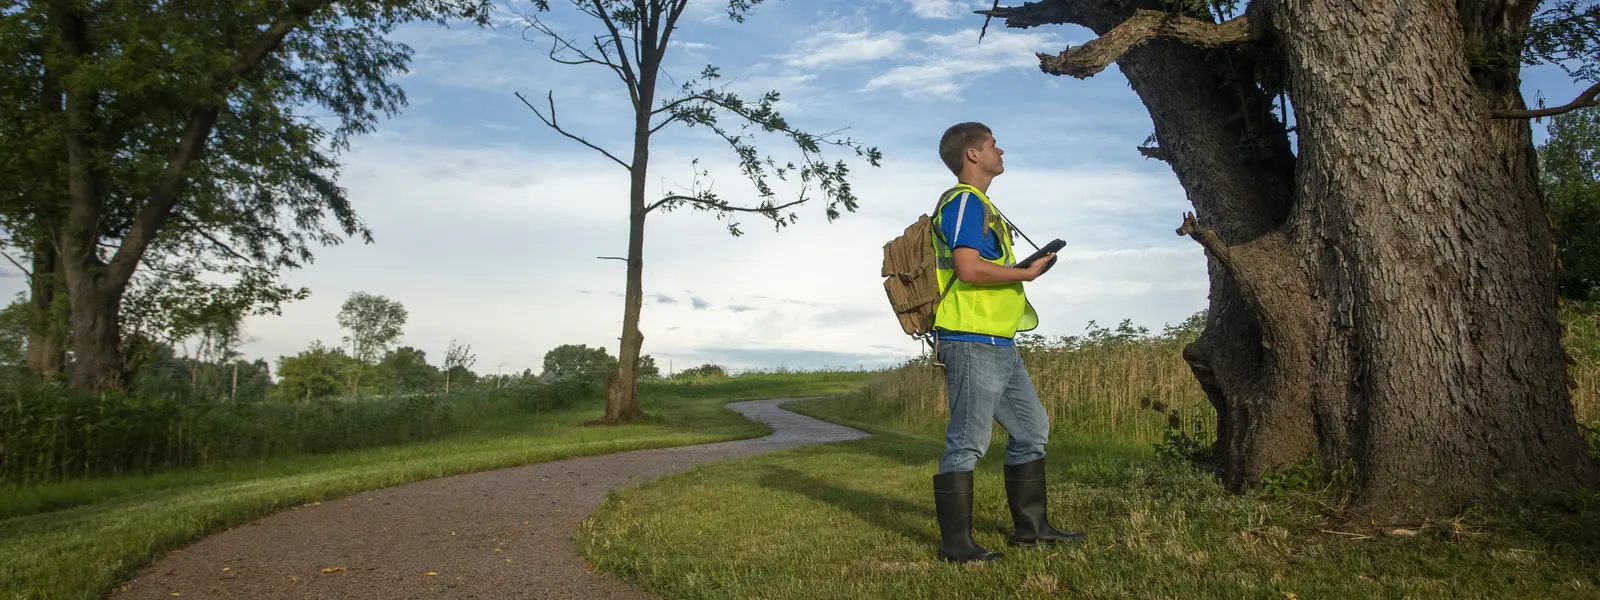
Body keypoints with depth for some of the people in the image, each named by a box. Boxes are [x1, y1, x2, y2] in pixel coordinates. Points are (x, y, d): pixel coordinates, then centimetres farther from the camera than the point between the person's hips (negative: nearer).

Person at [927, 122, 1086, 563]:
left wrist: (1024, 269, 11)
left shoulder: (979, 204, 22)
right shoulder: (964, 200, -10)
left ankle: (1030, 527, 25)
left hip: (999, 344, 11)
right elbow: (968, 268, -22)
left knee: (1032, 430, 16)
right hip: (973, 343, -11)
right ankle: (956, 543, 3)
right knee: (967, 443, -5)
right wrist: (1026, 272, -11)